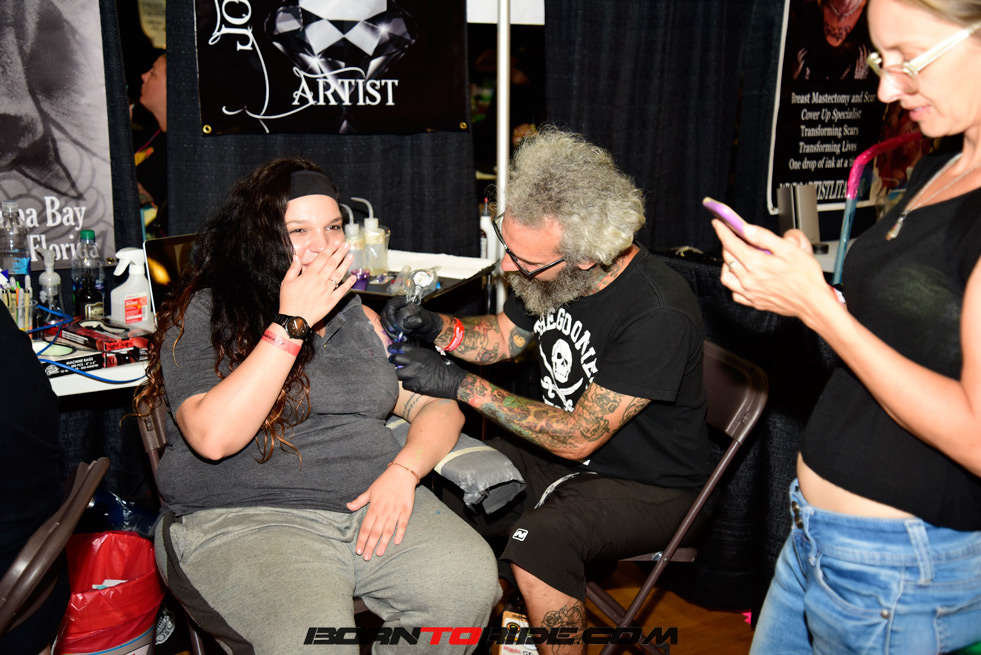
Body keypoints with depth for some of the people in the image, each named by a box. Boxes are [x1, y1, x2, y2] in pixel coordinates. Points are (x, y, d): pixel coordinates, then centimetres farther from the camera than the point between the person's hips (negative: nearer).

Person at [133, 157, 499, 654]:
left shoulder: (358, 314, 17)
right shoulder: (203, 315, 0)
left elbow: (438, 406, 15)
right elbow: (213, 437, -17)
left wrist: (403, 470, -6)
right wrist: (291, 323, -15)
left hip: (377, 503, 5)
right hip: (244, 519, -4)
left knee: (471, 582, -20)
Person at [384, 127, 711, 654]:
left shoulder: (658, 315, -30)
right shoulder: (551, 274, -8)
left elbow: (579, 437, -26)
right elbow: (504, 336, 11)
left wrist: (461, 385, -25)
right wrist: (434, 327, -10)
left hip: (647, 488, -7)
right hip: (561, 453, 7)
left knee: (538, 541, -32)